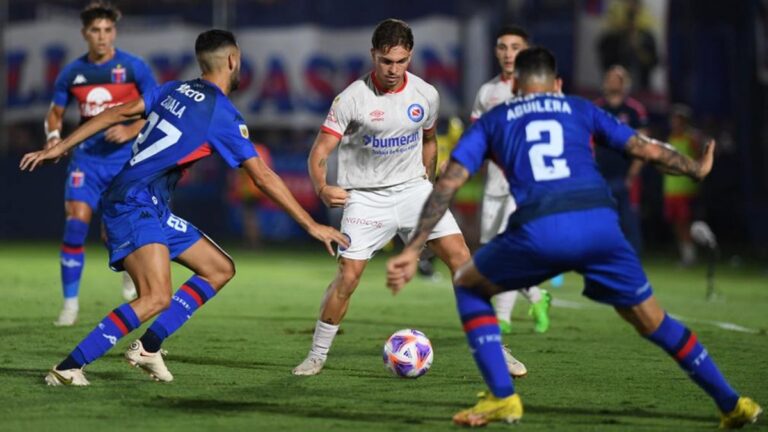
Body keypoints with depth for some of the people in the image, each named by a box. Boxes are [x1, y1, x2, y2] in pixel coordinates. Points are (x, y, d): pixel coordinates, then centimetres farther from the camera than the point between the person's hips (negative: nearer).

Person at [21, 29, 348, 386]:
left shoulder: (175, 90, 12)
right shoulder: (222, 114, -10)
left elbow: (117, 113, 12)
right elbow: (263, 177, -10)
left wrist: (60, 147, 18)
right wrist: (311, 226, -5)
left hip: (154, 210, 9)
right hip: (134, 205, -9)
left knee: (220, 269, 11)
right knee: (157, 298, -24)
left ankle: (148, 347, 8)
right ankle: (68, 368, -24)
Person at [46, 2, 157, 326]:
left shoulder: (133, 68, -5)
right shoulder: (72, 73, 4)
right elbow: (55, 112, 16)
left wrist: (132, 131, -17)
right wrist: (53, 135, -5)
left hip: (125, 157, -2)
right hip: (87, 157, 2)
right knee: (75, 223, -12)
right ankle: (70, 302, -4)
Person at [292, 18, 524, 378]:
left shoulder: (426, 95, -1)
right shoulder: (352, 98, -13)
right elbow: (320, 151, -14)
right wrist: (322, 188, -30)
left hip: (413, 189, 3)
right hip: (365, 197, -3)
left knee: (460, 257, -11)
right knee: (347, 277, -12)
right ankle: (316, 356, 7)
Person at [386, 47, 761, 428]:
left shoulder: (491, 122, 24)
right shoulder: (580, 109, 27)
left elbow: (448, 183, 13)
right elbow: (648, 150, 26)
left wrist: (412, 250, 11)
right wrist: (696, 169, 46)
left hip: (538, 232, -2)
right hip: (600, 224, 2)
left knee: (467, 285, 25)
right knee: (651, 321, 21)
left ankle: (502, 397, 13)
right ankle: (731, 404, 22)